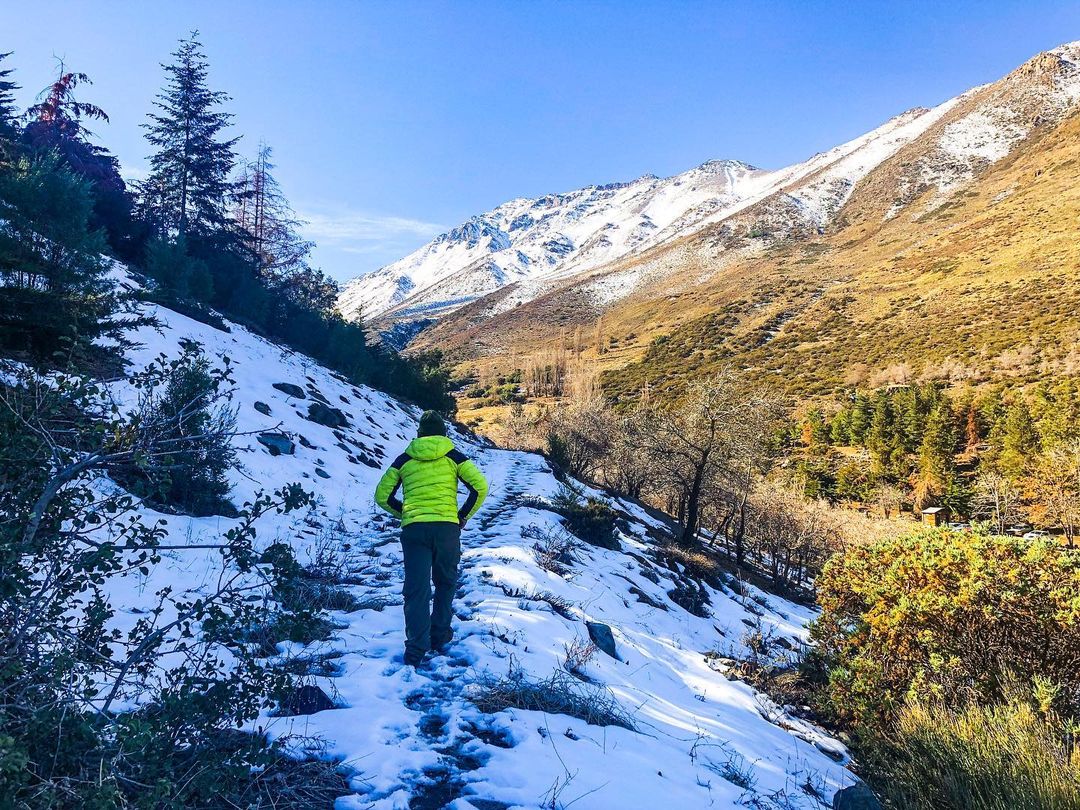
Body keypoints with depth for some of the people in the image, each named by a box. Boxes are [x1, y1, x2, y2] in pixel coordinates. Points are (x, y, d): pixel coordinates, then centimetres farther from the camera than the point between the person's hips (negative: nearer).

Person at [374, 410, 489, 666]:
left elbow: (382, 496, 11)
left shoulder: (404, 458, 11)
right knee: (446, 583, 19)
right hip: (447, 527, 0)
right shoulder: (453, 456, 6)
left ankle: (416, 649, -9)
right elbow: (480, 487, -4)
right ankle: (440, 636, 22)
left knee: (416, 588, -1)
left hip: (413, 529, 0)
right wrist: (463, 516, 7)